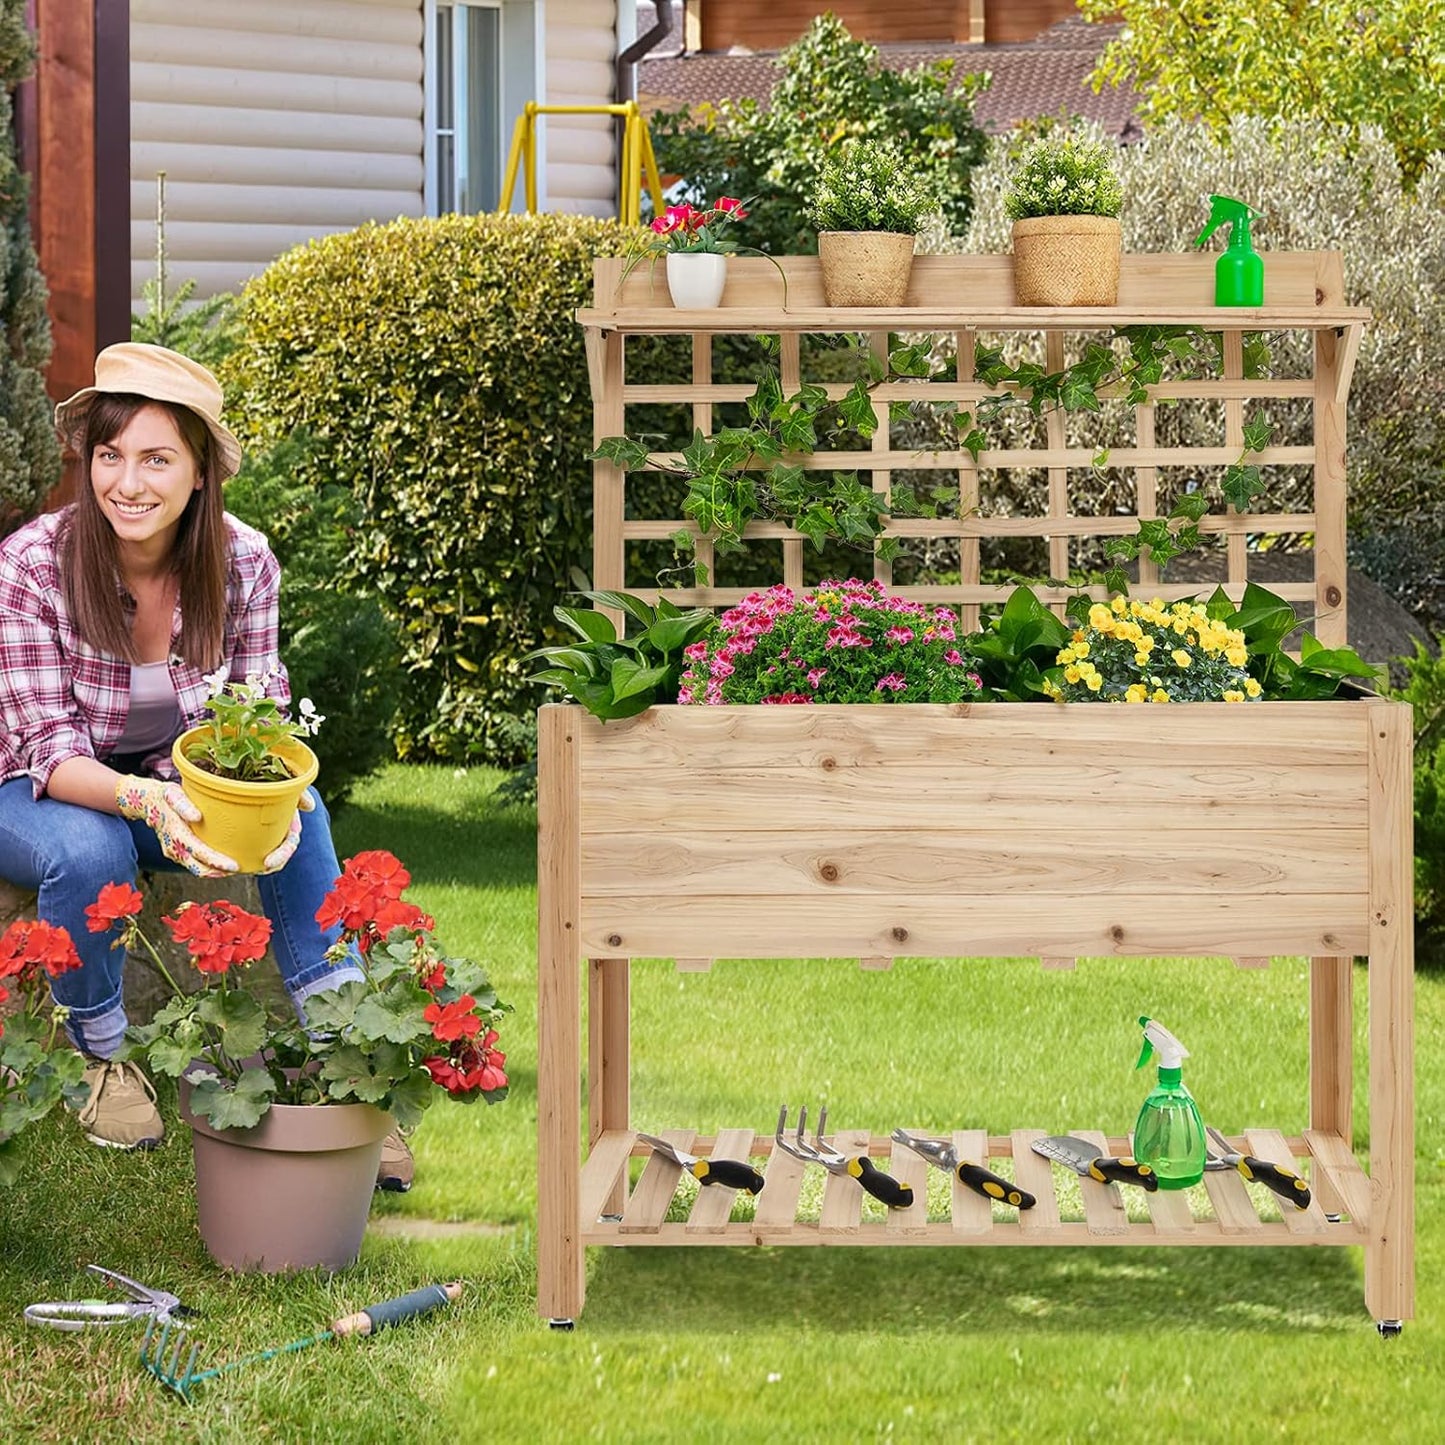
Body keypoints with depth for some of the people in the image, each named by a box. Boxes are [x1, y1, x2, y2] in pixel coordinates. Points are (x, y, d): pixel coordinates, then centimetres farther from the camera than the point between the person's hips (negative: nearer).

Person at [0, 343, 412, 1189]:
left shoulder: (243, 562, -14)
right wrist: (143, 800, -46)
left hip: (179, 788, 3)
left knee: (300, 814, -26)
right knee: (87, 852, -36)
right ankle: (106, 1060, -10)